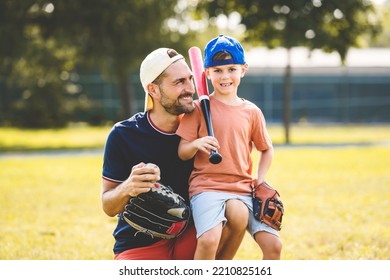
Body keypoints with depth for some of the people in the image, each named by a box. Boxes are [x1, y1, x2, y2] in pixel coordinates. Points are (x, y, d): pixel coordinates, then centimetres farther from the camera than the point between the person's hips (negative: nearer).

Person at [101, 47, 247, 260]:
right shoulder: (123, 135, -9)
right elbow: (108, 207, -7)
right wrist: (128, 188, -30)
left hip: (188, 237, 4)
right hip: (139, 245, -4)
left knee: (236, 214, -23)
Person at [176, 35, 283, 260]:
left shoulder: (252, 112, 10)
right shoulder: (199, 108, 2)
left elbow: (267, 149, 23)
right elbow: (182, 153, -1)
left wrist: (260, 182, 9)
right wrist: (196, 144, -22)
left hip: (244, 188, 4)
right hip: (207, 186, -3)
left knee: (273, 244, -8)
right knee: (209, 239, -29)